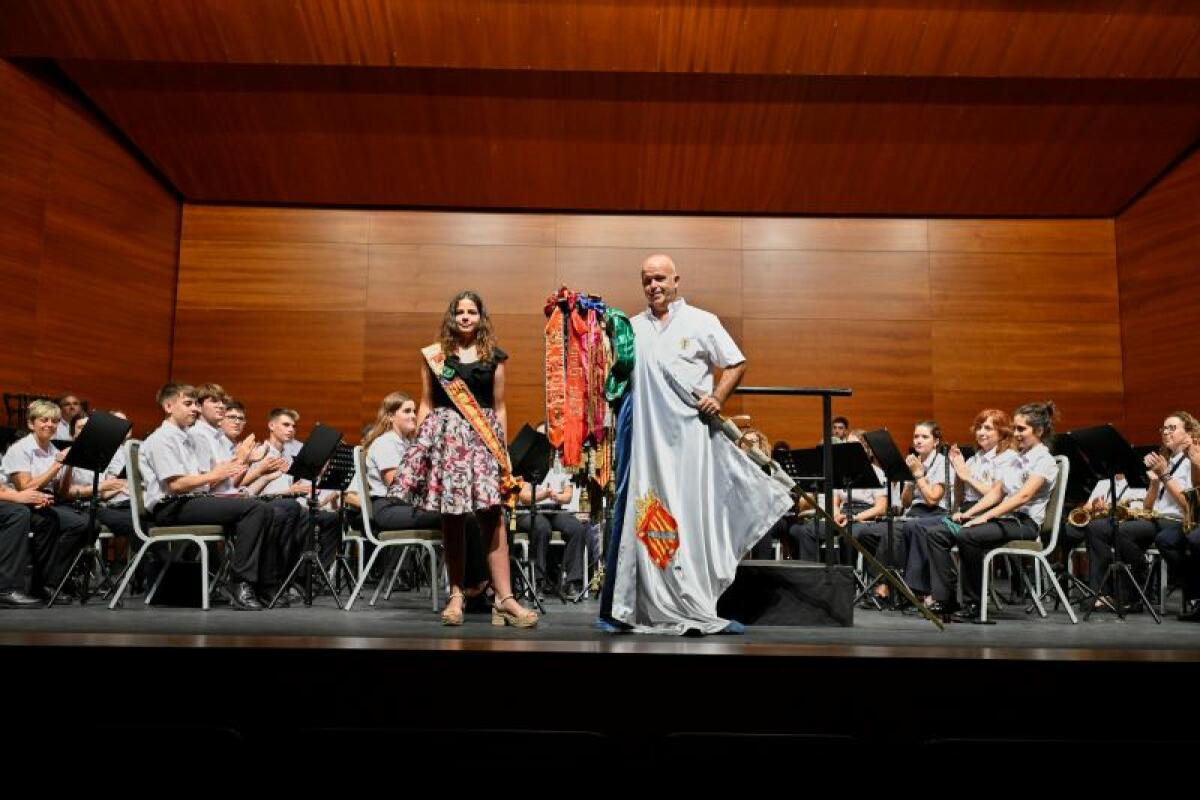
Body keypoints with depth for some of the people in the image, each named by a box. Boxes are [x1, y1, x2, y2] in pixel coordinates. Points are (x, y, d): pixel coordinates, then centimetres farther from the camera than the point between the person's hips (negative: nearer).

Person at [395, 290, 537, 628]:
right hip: (445, 435, 0)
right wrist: (418, 444, 5)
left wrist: (503, 448, 7)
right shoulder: (434, 355, 10)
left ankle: (504, 597, -11)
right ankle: (456, 594, 11)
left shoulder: (493, 357, 10)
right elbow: (426, 403, 11)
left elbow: (499, 406, 11)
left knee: (492, 515, -9)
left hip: (484, 436, 0)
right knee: (451, 517, 1)